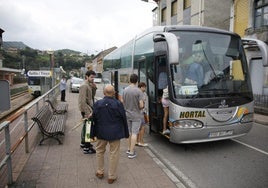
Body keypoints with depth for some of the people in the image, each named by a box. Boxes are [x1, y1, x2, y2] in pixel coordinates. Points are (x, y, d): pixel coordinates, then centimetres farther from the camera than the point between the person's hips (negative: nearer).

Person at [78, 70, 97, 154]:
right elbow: (83, 101, -24)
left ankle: (83, 143, 38)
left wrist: (94, 88, -4)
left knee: (86, 126, 21)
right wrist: (88, 112, -26)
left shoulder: (89, 85, 10)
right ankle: (86, 148, 6)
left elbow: (92, 96, 12)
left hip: (89, 109, 10)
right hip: (86, 110, -10)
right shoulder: (84, 85, -18)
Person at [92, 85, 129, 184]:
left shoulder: (97, 104, -7)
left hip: (101, 132, 2)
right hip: (114, 133, -2)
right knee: (114, 154, 9)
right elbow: (124, 120, -6)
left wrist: (93, 134, 12)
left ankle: (100, 172, 34)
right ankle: (111, 176, 20)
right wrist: (126, 133, 6)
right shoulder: (118, 104, -14)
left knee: (100, 151, 22)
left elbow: (94, 120, 1)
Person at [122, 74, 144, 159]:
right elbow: (141, 105, -19)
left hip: (127, 114, 5)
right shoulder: (139, 91, -17)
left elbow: (122, 102, 4)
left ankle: (129, 149, 32)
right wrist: (141, 107, 4)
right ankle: (131, 152, 7)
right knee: (134, 133, 3)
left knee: (129, 132, 20)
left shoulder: (125, 90, -3)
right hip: (136, 115, -5)